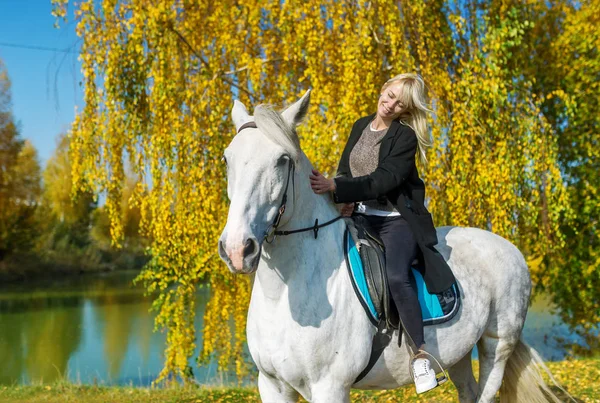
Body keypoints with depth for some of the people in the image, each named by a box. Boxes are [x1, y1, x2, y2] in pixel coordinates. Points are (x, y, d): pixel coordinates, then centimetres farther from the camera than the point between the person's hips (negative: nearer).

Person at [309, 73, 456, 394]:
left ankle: (420, 353, -18)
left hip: (396, 219, -7)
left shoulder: (406, 137, -9)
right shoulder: (361, 126, 11)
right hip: (358, 215, 7)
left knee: (396, 276, -30)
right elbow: (344, 171, 13)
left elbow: (384, 180, -20)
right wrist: (346, 199, -9)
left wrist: (335, 187, -30)